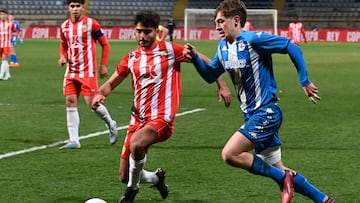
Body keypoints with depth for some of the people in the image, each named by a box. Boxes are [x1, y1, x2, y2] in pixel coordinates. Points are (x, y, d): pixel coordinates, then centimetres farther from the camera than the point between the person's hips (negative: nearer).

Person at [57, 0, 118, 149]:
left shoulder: (91, 24, -8)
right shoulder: (64, 26, 7)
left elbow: (105, 44, -1)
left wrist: (103, 65, -5)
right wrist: (62, 57, 2)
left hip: (88, 71, -5)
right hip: (71, 71, 5)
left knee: (91, 102, -9)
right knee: (70, 102, -2)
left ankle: (111, 124, 21)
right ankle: (74, 141, 2)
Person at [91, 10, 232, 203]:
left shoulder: (169, 50, -3)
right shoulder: (131, 58, 9)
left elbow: (205, 62, 3)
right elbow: (111, 83, 14)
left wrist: (222, 85, -4)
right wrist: (99, 94, -8)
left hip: (161, 118, -6)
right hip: (138, 119, 6)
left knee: (136, 143, -37)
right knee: (124, 176, 5)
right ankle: (156, 178, 37)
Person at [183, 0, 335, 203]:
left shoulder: (254, 39, -16)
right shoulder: (223, 47, 8)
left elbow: (292, 48, -14)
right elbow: (211, 75, 19)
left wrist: (305, 82, -12)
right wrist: (195, 58, 1)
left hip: (266, 112, -9)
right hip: (253, 115, 9)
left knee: (229, 154, -19)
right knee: (276, 169, 11)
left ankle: (284, 178, -8)